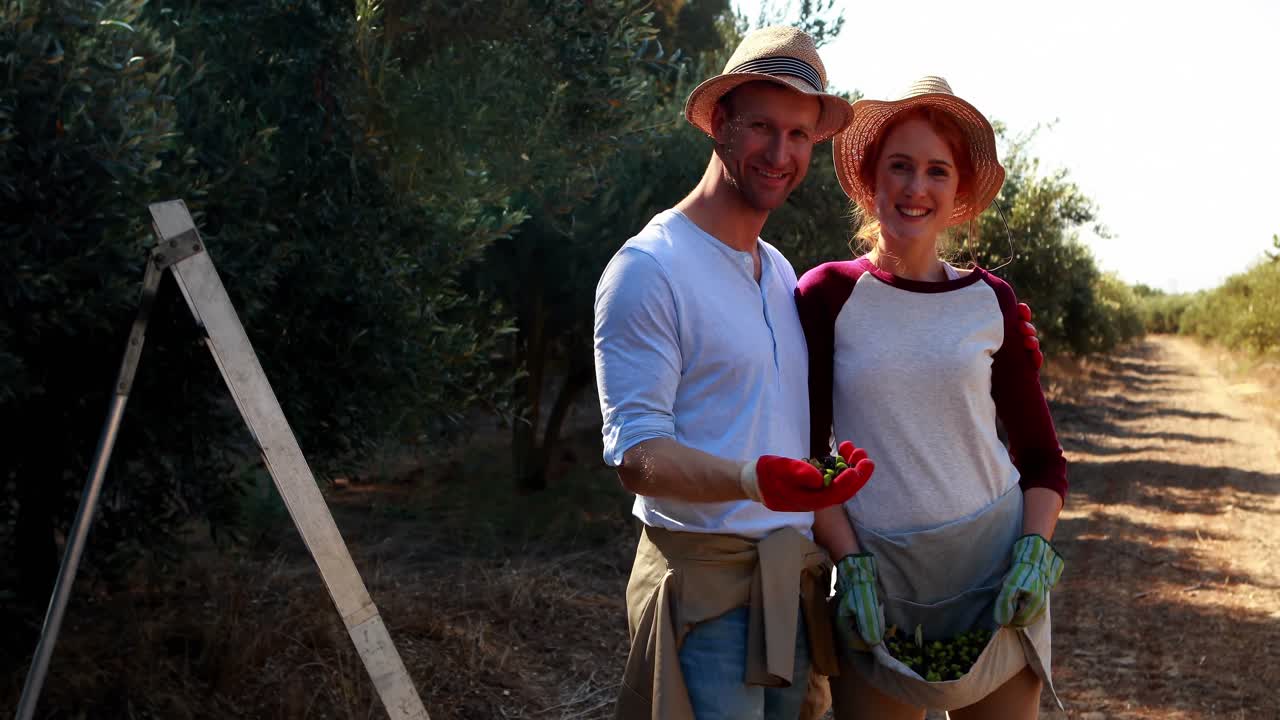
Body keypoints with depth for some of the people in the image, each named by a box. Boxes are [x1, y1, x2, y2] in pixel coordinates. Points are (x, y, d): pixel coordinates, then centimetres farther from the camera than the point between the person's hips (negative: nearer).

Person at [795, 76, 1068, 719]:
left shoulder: (991, 302, 2)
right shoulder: (829, 295, -4)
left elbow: (1042, 458, 8)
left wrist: (1035, 552, -7)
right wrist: (851, 565, -11)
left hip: (995, 564, 2)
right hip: (879, 574, -2)